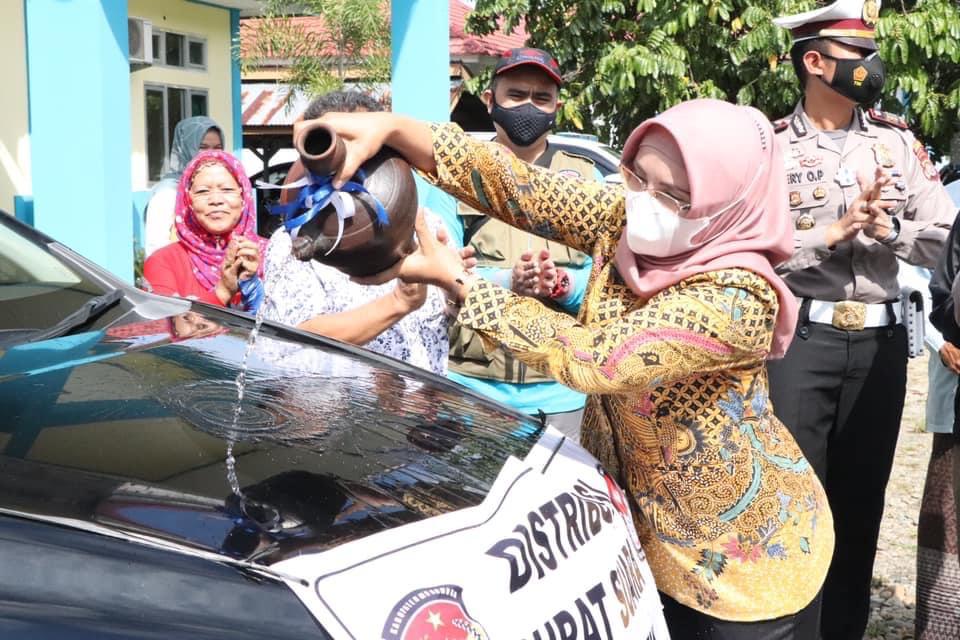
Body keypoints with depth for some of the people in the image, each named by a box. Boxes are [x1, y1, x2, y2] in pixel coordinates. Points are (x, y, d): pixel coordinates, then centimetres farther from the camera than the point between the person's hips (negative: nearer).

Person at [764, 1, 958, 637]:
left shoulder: (898, 140, 8)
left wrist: (887, 229, -14)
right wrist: (832, 232, -18)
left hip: (881, 340, 4)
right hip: (799, 338, -3)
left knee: (862, 497, 11)